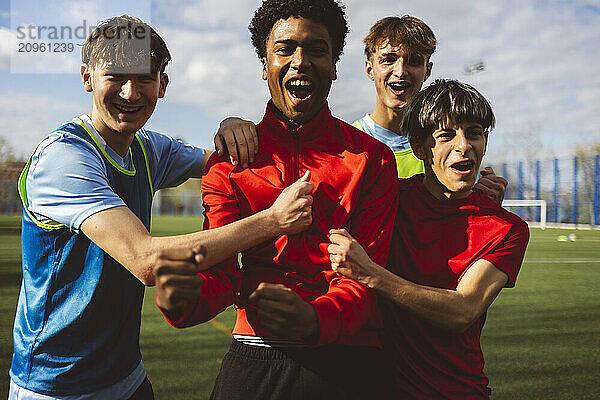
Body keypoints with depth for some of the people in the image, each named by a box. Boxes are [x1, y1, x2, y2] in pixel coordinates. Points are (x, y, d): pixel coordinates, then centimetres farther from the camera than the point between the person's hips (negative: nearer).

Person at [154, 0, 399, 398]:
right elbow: (221, 273, -3)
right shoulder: (229, 160, 5)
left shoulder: (372, 159, 1)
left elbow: (367, 273, -8)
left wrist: (313, 320, -30)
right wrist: (180, 301, -28)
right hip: (253, 363, 1)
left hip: (348, 365, -1)